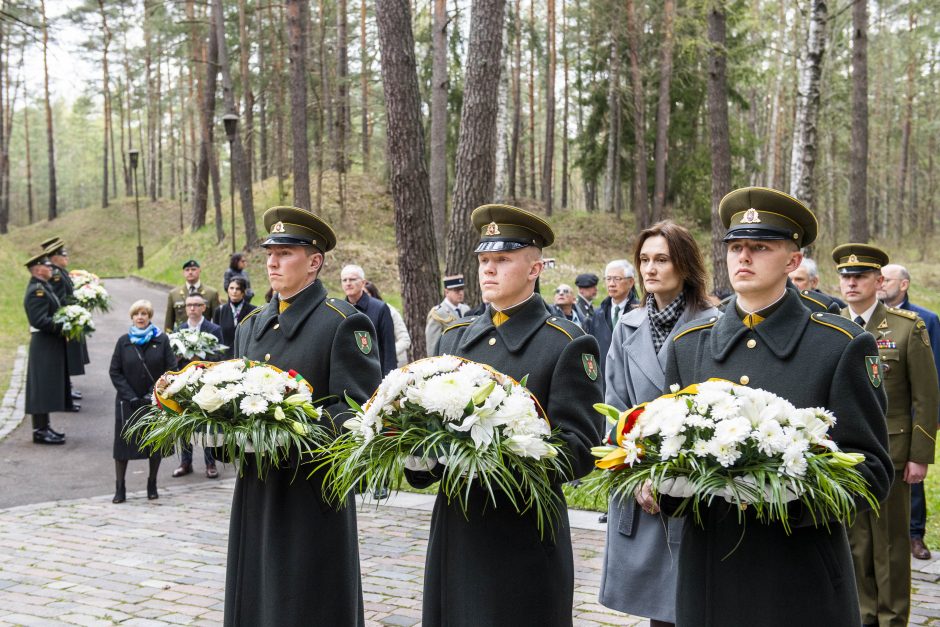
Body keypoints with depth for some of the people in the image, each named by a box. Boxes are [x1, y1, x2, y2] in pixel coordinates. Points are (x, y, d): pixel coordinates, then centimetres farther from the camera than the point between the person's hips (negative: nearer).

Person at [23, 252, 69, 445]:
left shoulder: (43, 287, 14)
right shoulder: (37, 290, -17)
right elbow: (40, 320, -24)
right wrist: (63, 326, -23)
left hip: (50, 344, 10)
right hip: (44, 345, -10)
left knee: (47, 387, 15)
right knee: (43, 387, -6)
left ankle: (43, 426, 23)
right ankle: (40, 431, -2)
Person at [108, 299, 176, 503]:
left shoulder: (161, 340, -2)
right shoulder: (124, 341, 1)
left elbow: (171, 369, -4)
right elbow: (115, 372, 1)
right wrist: (131, 397, -9)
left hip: (155, 402, 0)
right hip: (128, 402, 0)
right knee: (123, 444, 1)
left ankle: (152, 485, 21)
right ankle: (120, 488, 8)